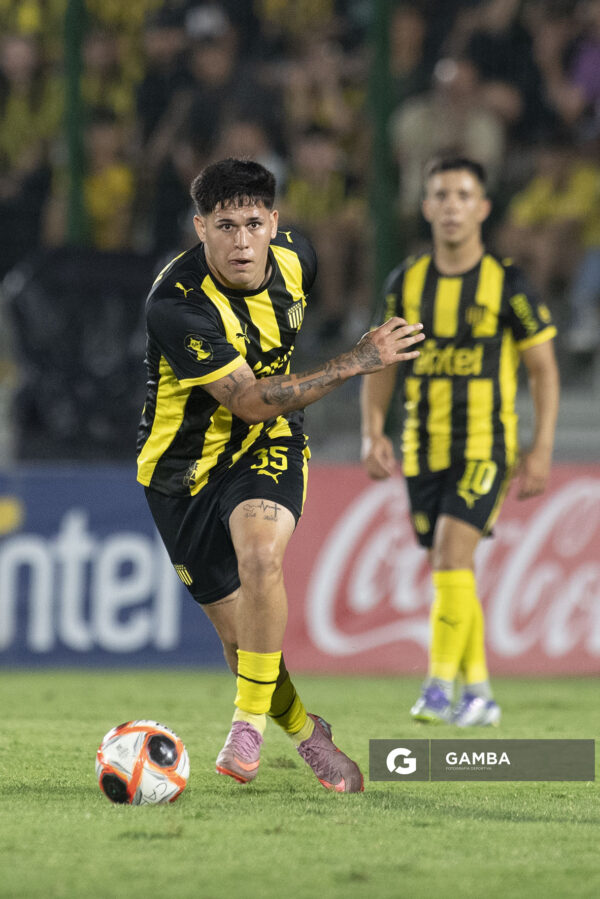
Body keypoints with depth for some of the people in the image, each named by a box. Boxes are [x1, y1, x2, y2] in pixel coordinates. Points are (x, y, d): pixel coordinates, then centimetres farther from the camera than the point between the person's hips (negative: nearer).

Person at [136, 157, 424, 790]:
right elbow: (250, 401, -28)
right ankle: (311, 736, 28)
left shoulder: (293, 258, -9)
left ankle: (249, 723, -17)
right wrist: (353, 363, -30)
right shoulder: (177, 304, -28)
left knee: (260, 555, -31)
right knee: (240, 635, 1)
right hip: (184, 469, -2)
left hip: (267, 451, 2)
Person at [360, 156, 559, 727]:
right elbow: (381, 363, 14)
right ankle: (479, 694, 20)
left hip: (485, 447, -4)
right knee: (450, 573, 8)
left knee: (451, 557, -21)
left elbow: (544, 369, -1)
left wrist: (542, 451, -8)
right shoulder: (406, 283, 5)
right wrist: (373, 433, 0)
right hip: (423, 451, 4)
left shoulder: (507, 284, -6)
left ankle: (440, 686, -19)